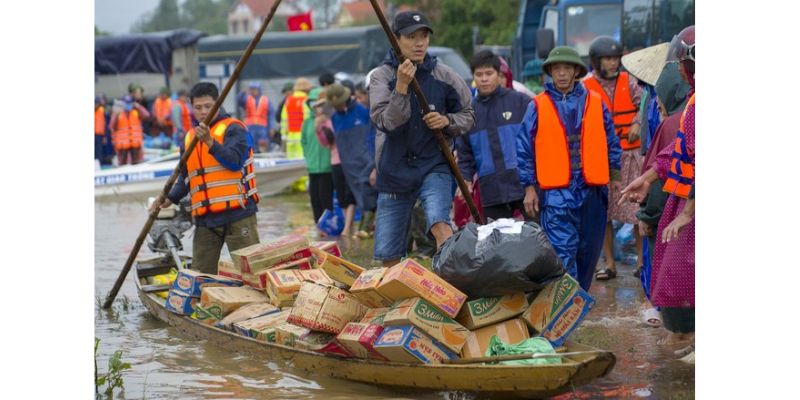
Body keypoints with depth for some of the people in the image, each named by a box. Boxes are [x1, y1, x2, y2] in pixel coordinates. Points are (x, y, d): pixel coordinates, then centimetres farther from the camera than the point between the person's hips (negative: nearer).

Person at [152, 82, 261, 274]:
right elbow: (186, 177, 25)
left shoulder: (233, 129, -1)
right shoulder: (190, 137, 18)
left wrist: (210, 142, -25)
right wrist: (170, 198, 10)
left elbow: (234, 161, -16)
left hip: (237, 213, -6)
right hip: (205, 217, 6)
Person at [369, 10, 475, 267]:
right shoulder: (382, 76, -4)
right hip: (394, 170, 1)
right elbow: (386, 122, -16)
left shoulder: (444, 76, 0)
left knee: (439, 223, -29)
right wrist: (401, 85, -27)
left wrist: (447, 121, -10)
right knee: (388, 255, 7)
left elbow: (468, 116, 11)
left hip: (434, 166, -1)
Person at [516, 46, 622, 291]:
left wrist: (615, 176, 12)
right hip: (556, 191, -3)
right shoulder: (538, 107, 3)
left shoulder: (595, 103, 8)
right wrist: (529, 187, 0)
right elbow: (524, 149, 4)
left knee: (589, 251, 10)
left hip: (592, 189, 3)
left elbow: (611, 141, 15)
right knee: (563, 252, -11)